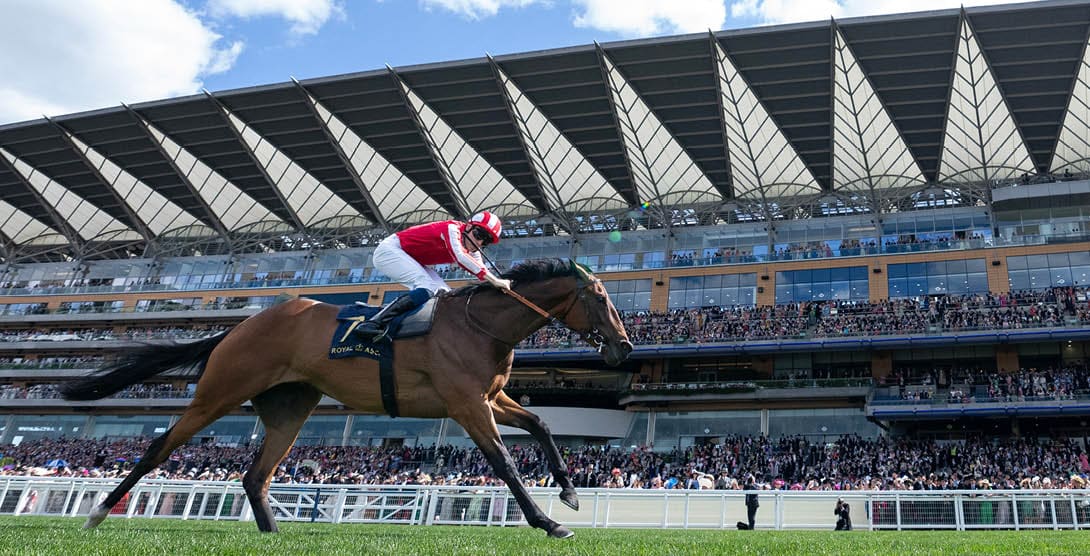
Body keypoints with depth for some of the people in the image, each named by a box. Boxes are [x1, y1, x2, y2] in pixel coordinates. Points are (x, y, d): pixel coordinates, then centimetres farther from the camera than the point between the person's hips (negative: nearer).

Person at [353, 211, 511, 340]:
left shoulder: (472, 254, 3)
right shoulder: (452, 228, -23)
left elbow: (484, 276, -6)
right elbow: (459, 257, -40)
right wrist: (494, 280, -46)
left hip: (410, 261, 10)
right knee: (428, 288, -27)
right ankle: (374, 323, -38)